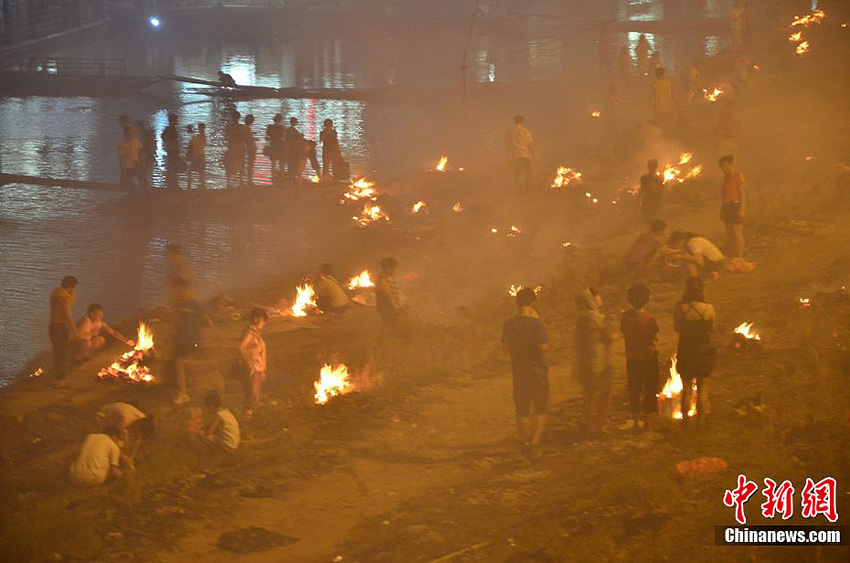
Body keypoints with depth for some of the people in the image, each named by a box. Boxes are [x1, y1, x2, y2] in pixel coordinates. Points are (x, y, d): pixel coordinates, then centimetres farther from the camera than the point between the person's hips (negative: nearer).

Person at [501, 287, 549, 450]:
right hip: (538, 371, -4)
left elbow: (506, 347, 7)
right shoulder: (535, 324, -16)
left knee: (522, 411, 12)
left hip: (518, 373, 4)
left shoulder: (508, 325, -1)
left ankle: (525, 441, 16)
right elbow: (543, 347, -18)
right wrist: (537, 321, -9)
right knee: (540, 409, 9)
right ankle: (536, 440, 0)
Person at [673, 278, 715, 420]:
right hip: (703, 351, 0)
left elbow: (677, 328, -2)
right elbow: (711, 330, -3)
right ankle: (702, 418, 22)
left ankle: (685, 419, 20)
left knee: (686, 387, 14)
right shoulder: (709, 308, -14)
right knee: (702, 386, 17)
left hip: (685, 351, 0)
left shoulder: (680, 309, -15)